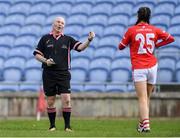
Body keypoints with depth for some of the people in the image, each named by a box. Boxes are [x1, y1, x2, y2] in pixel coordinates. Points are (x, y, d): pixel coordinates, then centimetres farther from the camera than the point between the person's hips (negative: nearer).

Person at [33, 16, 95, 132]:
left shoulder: (68, 39, 7)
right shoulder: (45, 39, 8)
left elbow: (80, 47, -5)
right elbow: (37, 54, 9)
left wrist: (89, 40, -22)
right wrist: (45, 60, -9)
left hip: (63, 73, 0)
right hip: (48, 74, 0)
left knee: (66, 99, -10)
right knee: (50, 100, 4)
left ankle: (67, 126, -3)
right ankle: (52, 125, 15)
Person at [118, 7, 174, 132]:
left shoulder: (131, 30, -5)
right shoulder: (154, 30, 4)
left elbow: (121, 47, 5)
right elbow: (171, 38, 13)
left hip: (139, 68, -3)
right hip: (152, 66, 3)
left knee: (142, 98, -8)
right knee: (147, 97, 16)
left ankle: (145, 123, -24)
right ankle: (142, 123, 21)